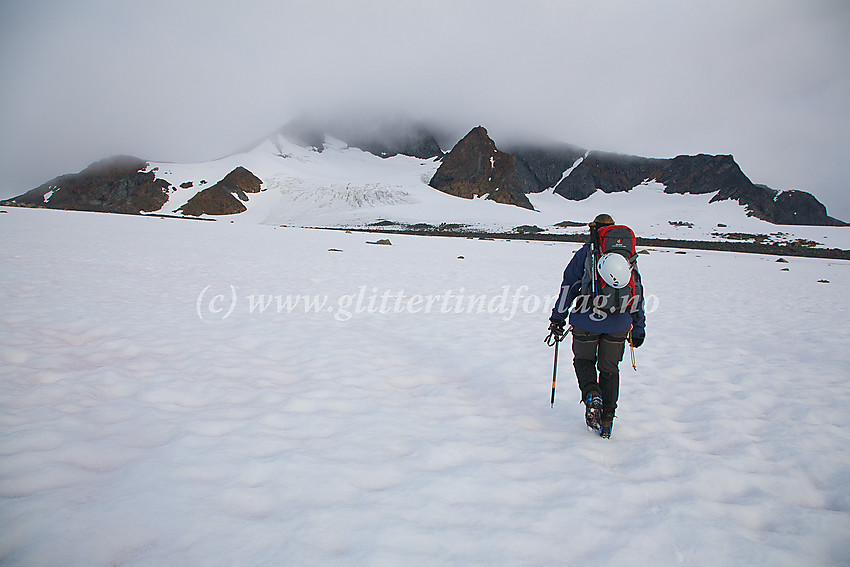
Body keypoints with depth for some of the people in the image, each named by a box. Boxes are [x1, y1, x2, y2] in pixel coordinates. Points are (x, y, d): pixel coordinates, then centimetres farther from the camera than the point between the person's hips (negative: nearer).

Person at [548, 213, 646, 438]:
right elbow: (638, 293, 12)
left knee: (583, 360, 18)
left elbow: (569, 286, -2)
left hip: (587, 321, -3)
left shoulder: (585, 253, 0)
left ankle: (592, 396, -9)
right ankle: (606, 420, 15)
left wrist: (558, 318, 4)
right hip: (619, 324, 3)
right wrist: (638, 329, 19)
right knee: (609, 368, 15)